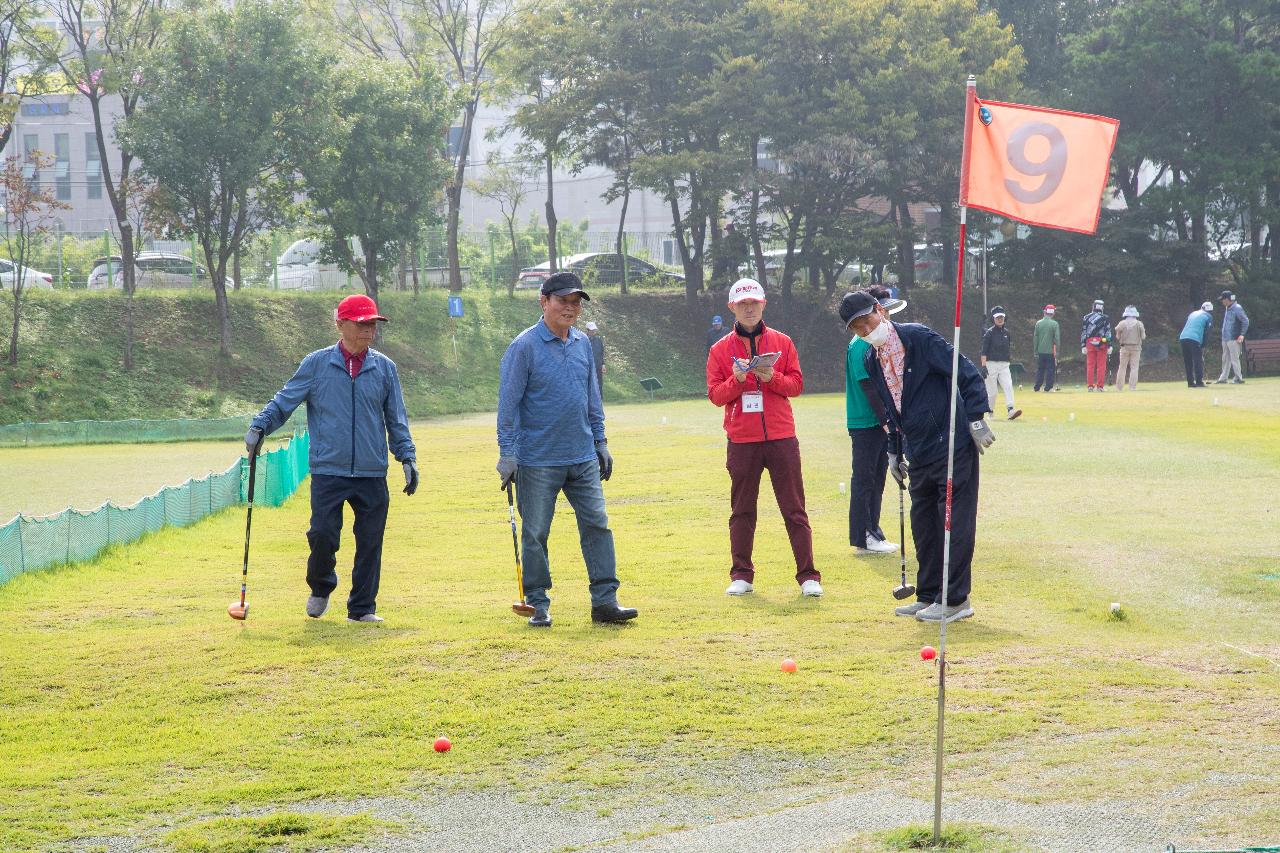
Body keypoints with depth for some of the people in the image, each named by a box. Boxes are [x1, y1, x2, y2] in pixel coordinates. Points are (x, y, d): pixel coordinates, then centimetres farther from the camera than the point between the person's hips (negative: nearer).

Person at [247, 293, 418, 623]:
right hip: (327, 471, -2)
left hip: (372, 475, 2)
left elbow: (396, 420, 13)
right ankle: (321, 587, 22)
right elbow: (284, 401, 9)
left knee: (370, 542, 2)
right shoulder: (317, 364, 3)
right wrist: (260, 425, -4)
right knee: (323, 535, -8)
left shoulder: (385, 368, 9)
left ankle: (362, 608, 15)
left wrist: (407, 457, 5)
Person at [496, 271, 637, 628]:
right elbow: (509, 402, -9)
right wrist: (507, 453, -12)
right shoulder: (525, 346, -8)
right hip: (538, 461, -5)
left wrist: (600, 442, 15)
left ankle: (605, 600, 3)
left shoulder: (583, 344, 9)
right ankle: (538, 604, 13)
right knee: (535, 534, 3)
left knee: (597, 524, 0)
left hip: (583, 458, 5)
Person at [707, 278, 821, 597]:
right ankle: (741, 575, 13)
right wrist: (737, 379, -18)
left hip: (781, 438, 0)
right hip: (742, 441, 0)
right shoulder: (721, 350, 6)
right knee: (742, 510, 5)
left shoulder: (782, 343, 8)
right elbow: (715, 394, 0)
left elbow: (796, 384, 3)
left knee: (794, 509, 0)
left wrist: (772, 378, -15)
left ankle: (808, 575, 1)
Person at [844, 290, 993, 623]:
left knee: (954, 521, -4)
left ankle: (955, 600, 0)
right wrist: (894, 451, 22)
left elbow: (967, 373, -14)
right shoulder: (873, 360, 11)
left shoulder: (919, 338, -12)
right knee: (923, 524, 12)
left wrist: (976, 419, -18)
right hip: (919, 454, 8)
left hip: (953, 445, -8)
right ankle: (929, 596, 23)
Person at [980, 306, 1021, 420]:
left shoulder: (1006, 332, 13)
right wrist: (983, 366, -19)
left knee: (1008, 386, -15)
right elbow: (984, 351, -9)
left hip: (1004, 365, 4)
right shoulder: (989, 333, -4)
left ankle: (1010, 410, -26)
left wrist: (1008, 365, 21)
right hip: (991, 364, -4)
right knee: (991, 391, -1)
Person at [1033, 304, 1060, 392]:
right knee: (1050, 369, 3)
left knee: (1040, 369, 12)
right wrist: (1057, 352, -1)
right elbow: (1057, 339, -8)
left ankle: (1037, 387, 12)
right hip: (1050, 351, -3)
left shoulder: (1038, 323, 3)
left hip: (1040, 351, 3)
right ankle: (1048, 387, 1)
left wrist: (1036, 352, 10)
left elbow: (1035, 338, 5)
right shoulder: (1054, 324, -7)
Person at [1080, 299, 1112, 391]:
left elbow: (1083, 333, 7)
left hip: (1089, 343, 2)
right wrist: (1109, 346, -1)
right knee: (1101, 366, 1)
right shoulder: (1105, 318, 0)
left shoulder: (1087, 317, 7)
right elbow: (1108, 332, -3)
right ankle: (1100, 386, -2)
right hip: (1102, 343, -2)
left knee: (1090, 365, 6)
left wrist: (1083, 346, 10)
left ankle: (1090, 386, 5)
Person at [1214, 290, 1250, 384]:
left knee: (1234, 358, -9)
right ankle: (1223, 378, 20)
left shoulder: (1237, 308, -12)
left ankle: (1239, 378, -5)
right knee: (1225, 359, 14)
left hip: (1234, 339, -9)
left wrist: (1242, 334, -22)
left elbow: (1245, 321, -18)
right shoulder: (1228, 309, 16)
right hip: (1225, 339, 9)